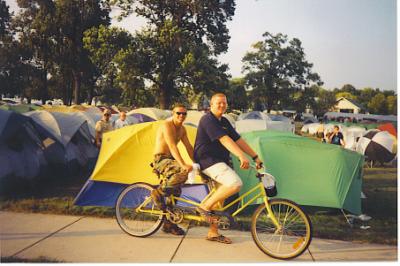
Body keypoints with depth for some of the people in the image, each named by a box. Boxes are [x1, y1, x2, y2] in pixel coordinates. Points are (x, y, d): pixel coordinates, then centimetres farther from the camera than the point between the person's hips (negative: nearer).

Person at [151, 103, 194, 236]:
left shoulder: (182, 129, 10)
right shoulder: (166, 125, -16)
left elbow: (189, 147, 12)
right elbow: (172, 146, -28)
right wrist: (183, 164, -38)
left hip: (170, 160, 9)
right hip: (161, 159, -9)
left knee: (175, 192, 8)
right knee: (183, 172, -33)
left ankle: (168, 224, 19)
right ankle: (158, 192, -15)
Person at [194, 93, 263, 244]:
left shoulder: (224, 122, 15)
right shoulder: (208, 119, -13)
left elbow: (238, 140, 12)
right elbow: (224, 140, -26)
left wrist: (255, 157, 6)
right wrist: (242, 156, -35)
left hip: (219, 162, 10)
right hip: (208, 161, -10)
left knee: (220, 199, 11)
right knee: (235, 184, -27)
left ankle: (213, 233, 22)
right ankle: (205, 207, -14)